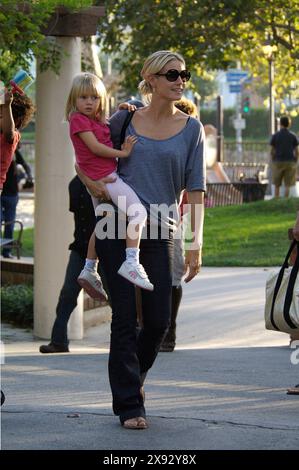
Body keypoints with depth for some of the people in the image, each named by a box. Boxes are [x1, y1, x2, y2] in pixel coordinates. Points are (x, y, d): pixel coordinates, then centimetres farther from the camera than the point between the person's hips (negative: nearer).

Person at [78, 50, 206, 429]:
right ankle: (128, 405, 2)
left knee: (158, 320, -1)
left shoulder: (191, 128, 6)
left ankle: (133, 376, 29)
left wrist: (196, 244, -5)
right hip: (116, 227, -1)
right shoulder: (124, 120, 7)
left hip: (158, 232, 1)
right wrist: (92, 183, -3)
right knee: (125, 316, -3)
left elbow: (195, 189, 2)